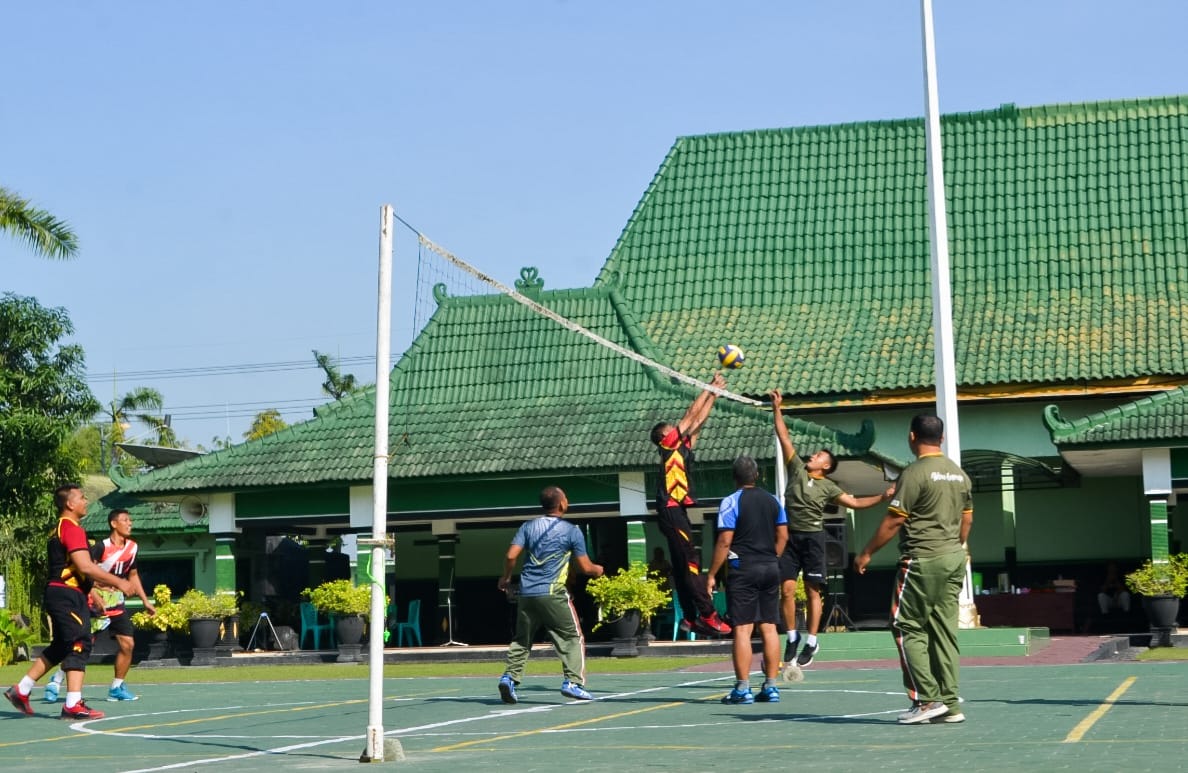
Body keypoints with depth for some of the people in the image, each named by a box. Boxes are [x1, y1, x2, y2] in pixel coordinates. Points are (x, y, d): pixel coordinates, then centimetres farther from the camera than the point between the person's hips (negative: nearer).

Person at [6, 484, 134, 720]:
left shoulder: (60, 529, 19)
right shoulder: (72, 529, -13)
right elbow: (85, 567, -22)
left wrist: (104, 582, 21)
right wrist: (117, 582, -15)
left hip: (59, 594, 10)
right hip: (68, 595, -10)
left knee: (60, 647, 18)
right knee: (80, 645, -11)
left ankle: (21, 690, 22)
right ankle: (73, 705, -15)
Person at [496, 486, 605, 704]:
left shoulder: (528, 527, 8)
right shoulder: (572, 531, -1)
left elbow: (510, 556, 0)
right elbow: (586, 567, 1)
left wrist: (506, 578, 18)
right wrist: (598, 570, 23)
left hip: (526, 593, 4)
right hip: (552, 594, -4)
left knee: (522, 639, 16)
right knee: (573, 637, 5)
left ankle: (510, 677, 4)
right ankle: (573, 682, -5)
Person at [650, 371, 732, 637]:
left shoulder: (682, 447, 19)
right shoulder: (668, 444, -2)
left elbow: (699, 420, 24)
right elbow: (691, 414, -1)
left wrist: (714, 394, 23)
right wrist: (710, 387, 5)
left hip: (677, 510, 9)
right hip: (671, 510, -9)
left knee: (683, 566, 8)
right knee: (690, 563, -13)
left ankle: (691, 618, 9)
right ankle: (708, 615, -18)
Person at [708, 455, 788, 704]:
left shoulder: (731, 502, -7)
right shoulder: (773, 501, 9)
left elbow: (724, 541, -12)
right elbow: (783, 536, 11)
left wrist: (712, 574, -7)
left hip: (743, 570, -5)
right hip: (771, 569, 5)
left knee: (742, 629, -5)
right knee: (769, 627, 7)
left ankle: (743, 688, -6)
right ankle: (771, 686, 8)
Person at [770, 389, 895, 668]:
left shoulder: (828, 487, 6)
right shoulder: (797, 469, 9)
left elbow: (856, 502, 7)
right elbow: (784, 437, 10)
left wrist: (883, 496, -4)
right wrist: (776, 409, 8)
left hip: (812, 537, -1)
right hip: (790, 536, 2)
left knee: (812, 591, 0)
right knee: (787, 589, -3)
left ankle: (812, 642, 6)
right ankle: (792, 637, 10)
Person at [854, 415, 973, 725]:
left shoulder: (914, 473, -12)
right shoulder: (960, 474, 11)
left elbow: (894, 520, -12)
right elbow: (967, 520, 16)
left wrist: (867, 553, -3)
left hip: (921, 561, -7)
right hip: (954, 560, 7)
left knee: (908, 629, -1)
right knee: (944, 631, 9)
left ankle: (926, 700, -6)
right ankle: (950, 704, 8)